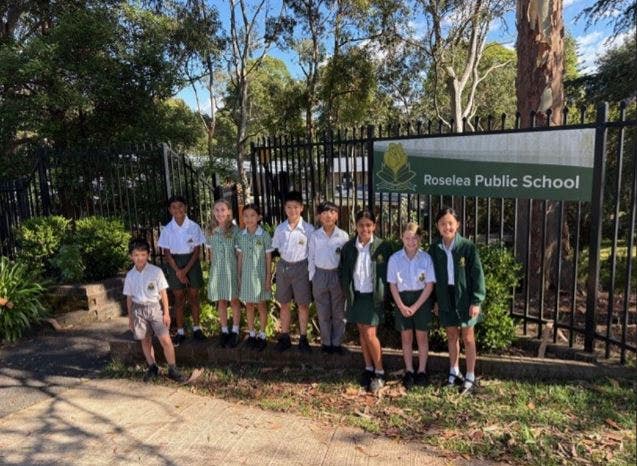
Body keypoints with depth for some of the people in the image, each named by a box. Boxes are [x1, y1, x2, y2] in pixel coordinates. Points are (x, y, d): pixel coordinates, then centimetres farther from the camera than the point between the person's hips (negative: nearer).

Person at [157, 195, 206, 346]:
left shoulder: (194, 226, -7)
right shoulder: (167, 229, -4)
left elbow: (197, 250, -6)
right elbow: (167, 253, -2)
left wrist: (186, 270, -12)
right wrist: (178, 271, -11)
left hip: (192, 262, -1)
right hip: (175, 263, 1)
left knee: (194, 296, 5)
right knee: (179, 298, 6)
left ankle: (196, 328, 18)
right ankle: (180, 331, 14)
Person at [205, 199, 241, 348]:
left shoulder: (234, 229, -6)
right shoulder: (211, 231, 5)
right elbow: (211, 253, 12)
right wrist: (213, 267, 7)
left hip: (232, 268, -3)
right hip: (217, 270, 4)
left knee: (234, 301, 5)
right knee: (221, 302, 10)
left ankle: (235, 332, 17)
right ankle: (224, 331, 22)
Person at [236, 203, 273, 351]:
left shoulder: (264, 235, -9)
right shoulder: (241, 236, 0)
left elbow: (268, 258, -6)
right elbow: (240, 257, 6)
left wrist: (268, 278, -7)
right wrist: (239, 276, 6)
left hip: (260, 275, -3)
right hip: (246, 275, 3)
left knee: (261, 305, 8)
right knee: (249, 306, 13)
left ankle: (262, 335, 20)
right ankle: (251, 334, 26)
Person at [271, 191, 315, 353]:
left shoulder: (308, 229, -10)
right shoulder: (280, 229, 1)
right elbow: (277, 248, 11)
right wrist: (284, 263, 4)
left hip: (301, 267, -3)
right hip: (283, 266, 4)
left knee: (303, 304, 6)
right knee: (284, 303, 13)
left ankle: (303, 338, 19)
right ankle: (284, 337, 26)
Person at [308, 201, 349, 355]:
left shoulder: (343, 236, -5)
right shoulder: (314, 236, -3)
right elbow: (311, 258, 3)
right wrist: (313, 278, 1)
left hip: (338, 275, 0)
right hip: (320, 275, 1)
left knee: (339, 312, 8)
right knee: (323, 313, 11)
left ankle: (337, 343, 23)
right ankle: (326, 342, 26)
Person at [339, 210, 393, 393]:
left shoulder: (382, 247, -11)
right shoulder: (348, 247, -1)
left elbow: (388, 273, -5)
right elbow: (342, 271, 10)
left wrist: (383, 295, -7)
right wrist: (346, 290, 4)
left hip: (373, 296, -4)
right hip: (356, 295, 4)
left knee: (370, 335, -8)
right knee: (361, 333, 12)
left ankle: (380, 373, 10)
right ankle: (368, 368, 27)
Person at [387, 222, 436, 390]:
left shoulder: (426, 258, -10)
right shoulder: (394, 258, -7)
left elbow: (429, 285, -8)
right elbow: (392, 285, -3)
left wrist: (415, 307, -13)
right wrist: (401, 306, -12)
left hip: (421, 299, -1)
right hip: (402, 299, 1)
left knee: (421, 336, 10)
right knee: (406, 337, 11)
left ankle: (421, 371, 25)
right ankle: (409, 371, 25)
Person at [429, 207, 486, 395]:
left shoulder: (467, 247, -11)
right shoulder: (434, 248, 0)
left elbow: (477, 274, -9)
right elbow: (433, 275, 7)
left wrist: (476, 301, -13)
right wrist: (435, 300, 8)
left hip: (465, 298, -3)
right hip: (446, 298, 3)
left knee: (468, 338, 7)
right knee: (451, 337, 16)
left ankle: (470, 377, 20)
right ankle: (454, 372, 31)